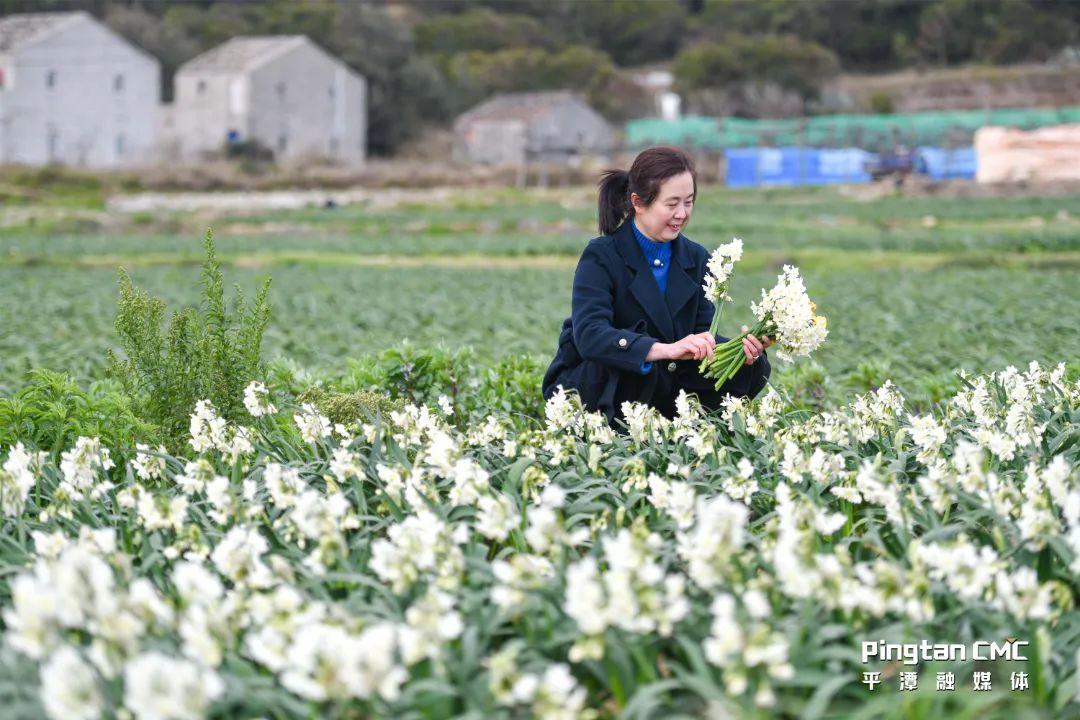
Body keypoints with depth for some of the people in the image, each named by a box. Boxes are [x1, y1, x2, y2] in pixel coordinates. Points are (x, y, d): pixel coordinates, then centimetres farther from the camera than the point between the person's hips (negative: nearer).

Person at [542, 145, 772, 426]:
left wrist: (742, 348, -28)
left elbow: (702, 332, -4)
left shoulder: (696, 258, 2)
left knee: (754, 368, -10)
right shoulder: (601, 256, -17)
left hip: (657, 387, 6)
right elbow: (588, 335, -33)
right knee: (635, 344, -36)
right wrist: (667, 349, -47)